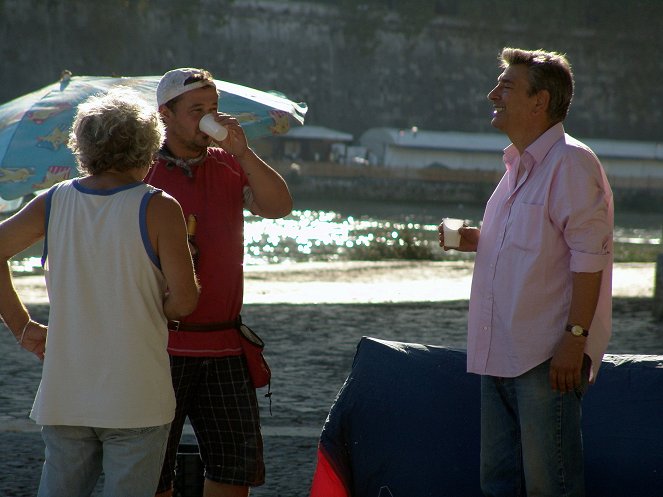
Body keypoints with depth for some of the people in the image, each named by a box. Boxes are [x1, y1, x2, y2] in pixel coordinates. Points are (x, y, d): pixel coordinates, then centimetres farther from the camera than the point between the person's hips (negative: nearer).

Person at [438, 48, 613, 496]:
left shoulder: (571, 163, -11)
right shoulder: (520, 165, 18)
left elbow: (589, 254, -17)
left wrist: (575, 337, -22)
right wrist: (477, 241, 10)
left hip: (549, 357, -10)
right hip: (502, 354, 10)